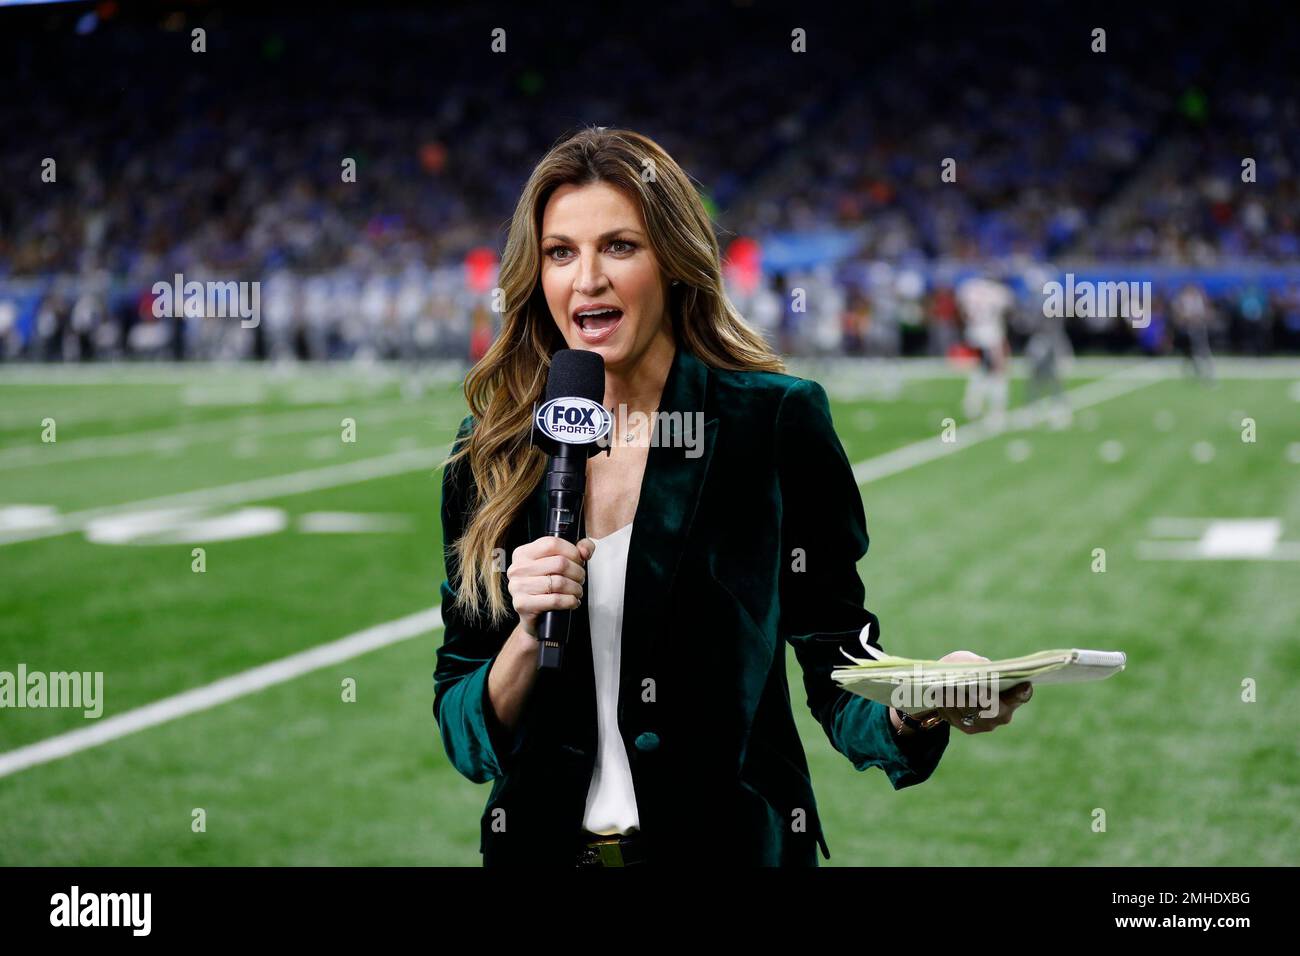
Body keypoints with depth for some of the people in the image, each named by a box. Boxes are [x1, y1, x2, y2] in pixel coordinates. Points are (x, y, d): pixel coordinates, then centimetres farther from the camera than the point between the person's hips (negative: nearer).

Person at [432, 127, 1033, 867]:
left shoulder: (779, 422, -7)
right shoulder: (489, 457, -1)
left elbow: (839, 674, -5)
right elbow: (465, 740, 1)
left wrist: (917, 710, -25)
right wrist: (527, 637, -17)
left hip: (733, 841, -2)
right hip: (548, 842, 2)